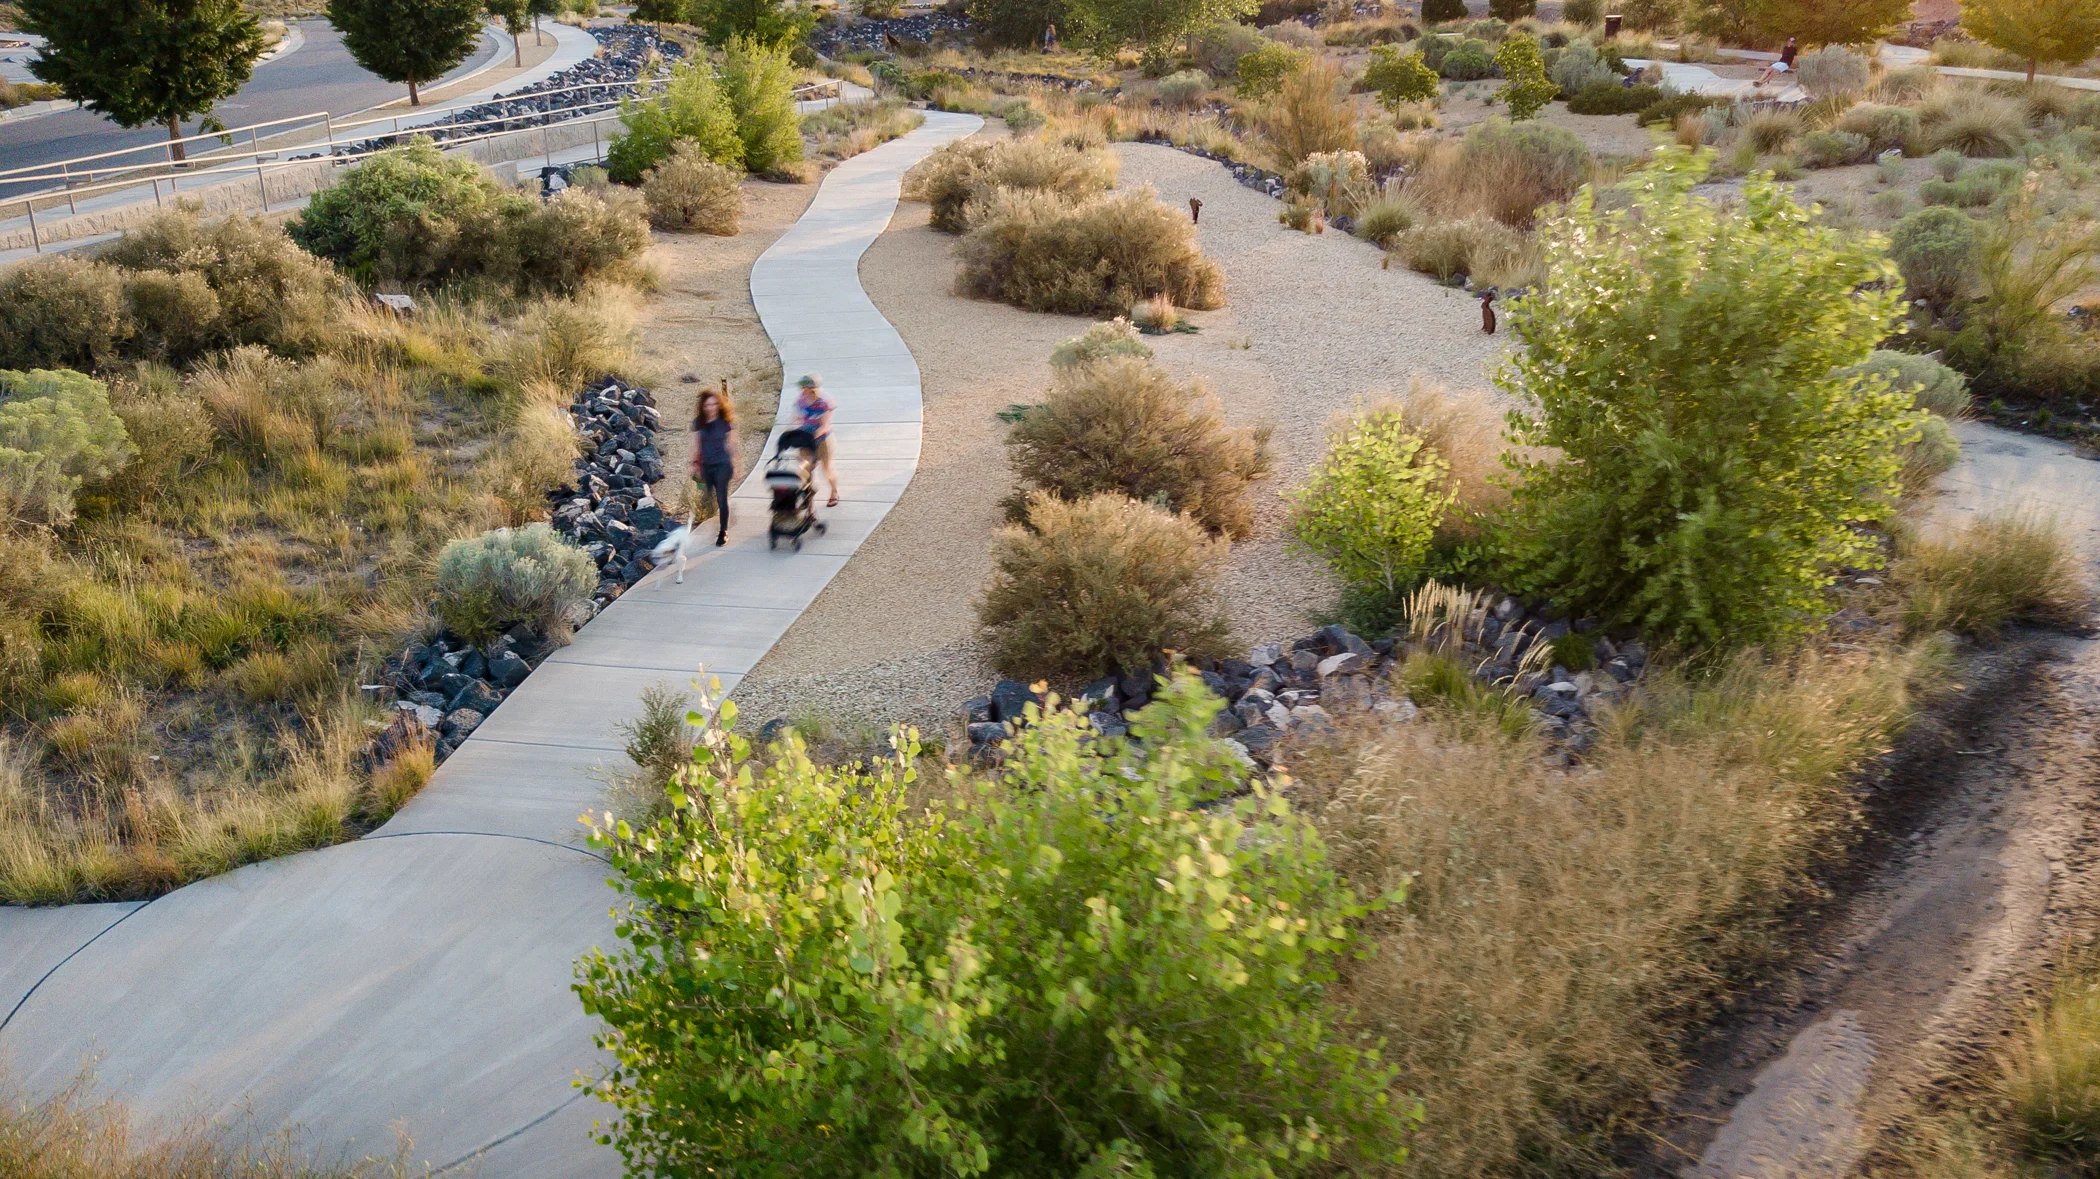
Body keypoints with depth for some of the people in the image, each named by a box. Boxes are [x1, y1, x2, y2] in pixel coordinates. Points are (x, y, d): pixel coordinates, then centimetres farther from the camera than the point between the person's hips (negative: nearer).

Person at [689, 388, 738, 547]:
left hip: (723, 464, -3)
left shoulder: (725, 421, -5)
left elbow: (731, 443, 1)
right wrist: (695, 464, 9)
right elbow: (696, 444, 9)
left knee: (722, 498, -3)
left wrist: (734, 463, 2)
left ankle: (723, 532, 4)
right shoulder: (699, 422, 2)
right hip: (706, 466, 3)